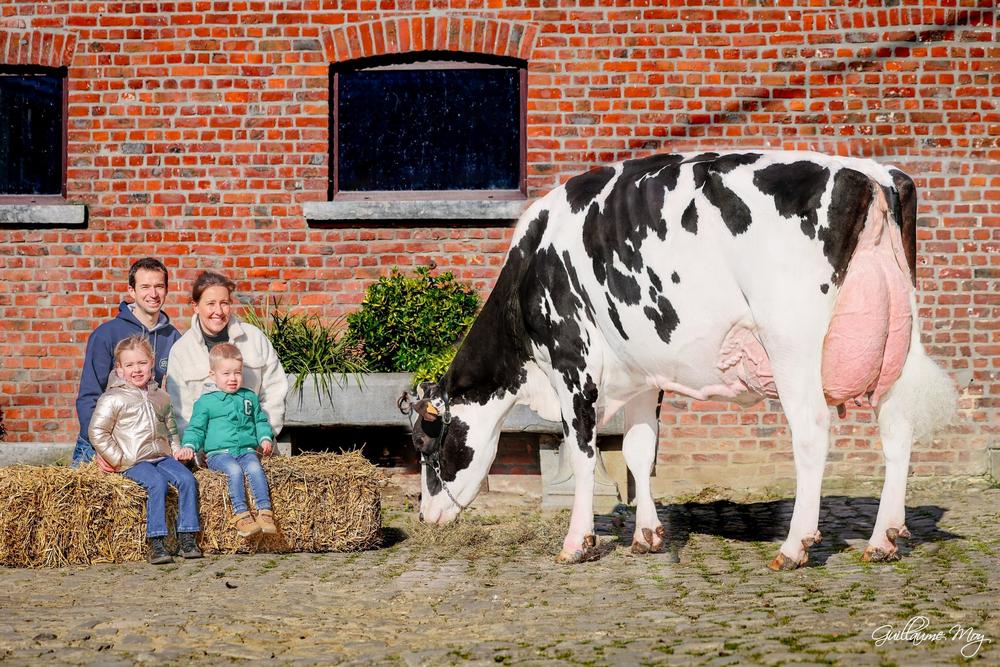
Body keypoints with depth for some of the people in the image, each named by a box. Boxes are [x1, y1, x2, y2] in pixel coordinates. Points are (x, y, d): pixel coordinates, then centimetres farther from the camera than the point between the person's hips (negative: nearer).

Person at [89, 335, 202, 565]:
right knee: (157, 483, -31)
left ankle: (187, 537, -16)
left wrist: (177, 449, 13)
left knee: (187, 479, -19)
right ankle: (156, 543, -31)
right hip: (134, 462, -5)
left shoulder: (161, 397, 17)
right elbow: (97, 432, -4)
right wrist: (116, 459, -7)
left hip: (163, 456, 6)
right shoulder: (113, 399, -1)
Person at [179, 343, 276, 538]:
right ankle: (241, 515, -37)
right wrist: (189, 446, -10)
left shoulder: (250, 397, 19)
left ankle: (265, 512, -36)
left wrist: (265, 438, 9)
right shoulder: (205, 402, 8)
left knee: (254, 468, -30)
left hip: (247, 450, 2)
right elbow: (195, 428, 9)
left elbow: (261, 421, 28)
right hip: (219, 453, -2)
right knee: (234, 469, -33)